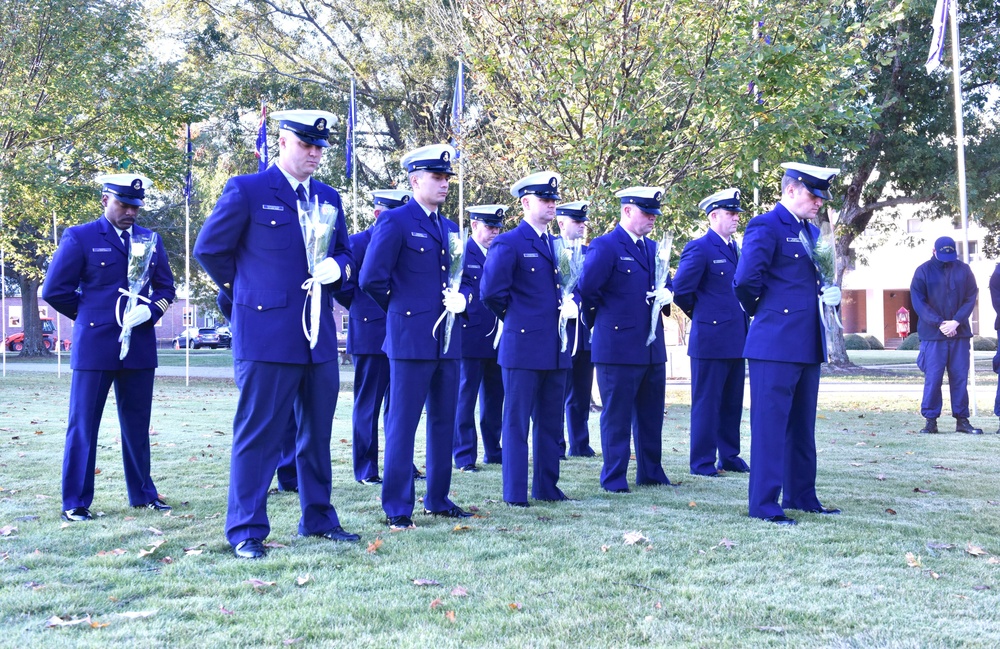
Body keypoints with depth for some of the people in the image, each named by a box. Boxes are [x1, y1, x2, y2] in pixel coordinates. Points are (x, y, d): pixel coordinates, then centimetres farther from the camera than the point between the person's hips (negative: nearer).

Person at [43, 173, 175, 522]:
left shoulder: (150, 240, 11)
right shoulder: (79, 238, -1)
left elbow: (166, 286, 15)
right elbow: (54, 290, -1)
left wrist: (149, 311, -4)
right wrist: (92, 315, 2)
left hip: (140, 346, 4)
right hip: (94, 346, -4)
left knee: (137, 423, 11)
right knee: (83, 424, 0)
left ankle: (143, 493, 22)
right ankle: (76, 503, 6)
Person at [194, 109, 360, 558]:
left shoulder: (329, 199, 14)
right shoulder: (246, 191, -4)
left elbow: (343, 253, 22)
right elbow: (208, 249, 0)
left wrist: (337, 267, -1)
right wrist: (246, 288, 4)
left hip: (320, 336, 6)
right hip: (266, 334, -6)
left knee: (317, 433, 13)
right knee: (257, 434, -2)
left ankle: (317, 518, 25)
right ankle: (246, 531, 5)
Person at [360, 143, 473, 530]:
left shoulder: (450, 228, 17)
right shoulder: (395, 222, -6)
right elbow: (372, 279, -10)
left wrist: (461, 299, 1)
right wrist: (401, 309, 2)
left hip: (447, 340, 7)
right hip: (411, 339, -7)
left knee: (444, 423, 11)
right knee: (402, 424, -3)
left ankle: (438, 499, 22)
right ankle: (397, 508, 3)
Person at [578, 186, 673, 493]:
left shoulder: (653, 248, 14)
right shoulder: (605, 246, -10)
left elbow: (666, 284, 22)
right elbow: (587, 290, -14)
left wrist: (666, 294, -1)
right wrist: (602, 318, -1)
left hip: (653, 348, 8)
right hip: (618, 347, -7)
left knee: (651, 414, 15)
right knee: (617, 416, 0)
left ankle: (650, 472, 26)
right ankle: (614, 477, 8)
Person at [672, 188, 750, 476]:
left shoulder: (734, 247, 14)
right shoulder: (699, 248, -11)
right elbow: (681, 290, -13)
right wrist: (702, 313, 1)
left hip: (736, 340, 8)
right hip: (711, 339, -8)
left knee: (732, 403, 13)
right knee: (706, 403, 0)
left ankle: (729, 456, 23)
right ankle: (702, 463, 7)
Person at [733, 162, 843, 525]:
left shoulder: (812, 232, 17)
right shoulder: (765, 227, -10)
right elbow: (746, 280, -21)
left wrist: (829, 294, 6)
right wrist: (760, 310, -5)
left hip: (808, 345, 9)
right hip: (776, 344, -9)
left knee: (803, 426, 15)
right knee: (770, 424, -4)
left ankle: (801, 496, 25)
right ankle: (765, 505, 1)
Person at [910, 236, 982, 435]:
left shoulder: (964, 270, 6)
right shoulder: (923, 271, 1)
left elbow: (971, 298, 3)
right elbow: (918, 301, -4)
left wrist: (956, 322, -11)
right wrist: (940, 323, -13)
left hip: (960, 333, 2)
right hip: (932, 335, -2)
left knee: (960, 377, 4)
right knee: (932, 377, -3)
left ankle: (962, 420, 11)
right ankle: (930, 420, 4)